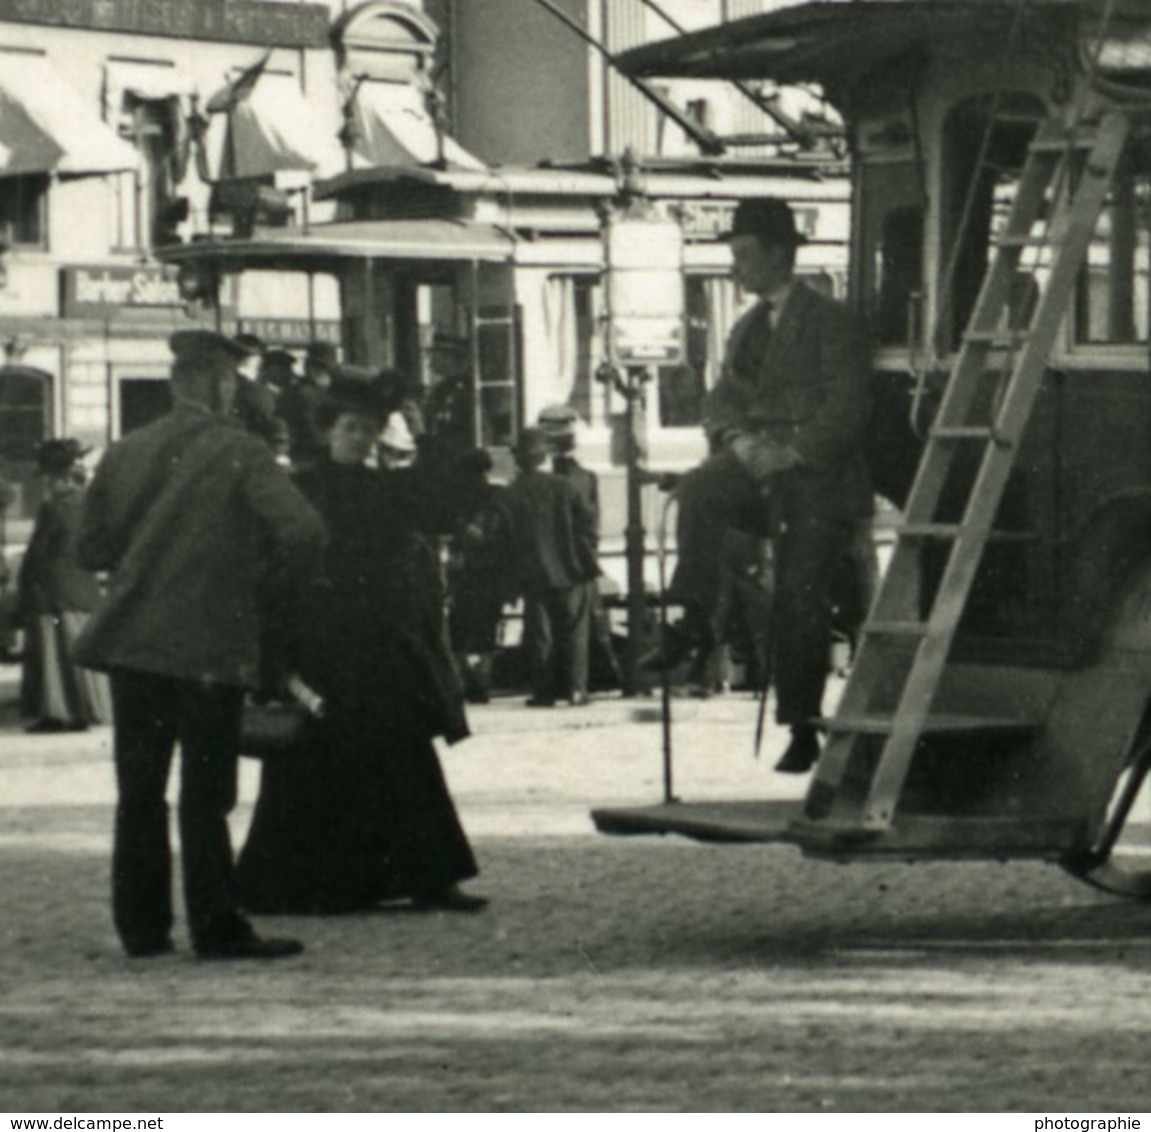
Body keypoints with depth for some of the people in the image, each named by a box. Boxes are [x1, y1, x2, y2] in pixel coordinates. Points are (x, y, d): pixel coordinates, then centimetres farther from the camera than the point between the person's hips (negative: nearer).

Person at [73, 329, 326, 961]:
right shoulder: (238, 453, -9)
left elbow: (90, 548, 7)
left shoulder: (124, 453, 4)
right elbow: (303, 531, -18)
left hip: (131, 644, 4)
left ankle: (141, 927, 13)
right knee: (204, 796, 2)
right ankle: (216, 929, 3)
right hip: (209, 648, -4)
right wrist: (287, 561, 3)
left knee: (139, 793, 10)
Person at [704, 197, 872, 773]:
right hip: (760, 469, 7)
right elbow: (724, 395, 14)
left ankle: (802, 730, -8)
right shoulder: (746, 329, 21)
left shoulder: (828, 320, -2)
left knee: (800, 601, -12)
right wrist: (741, 439, -7)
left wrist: (791, 452, -18)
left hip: (817, 475, -7)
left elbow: (848, 406, -10)